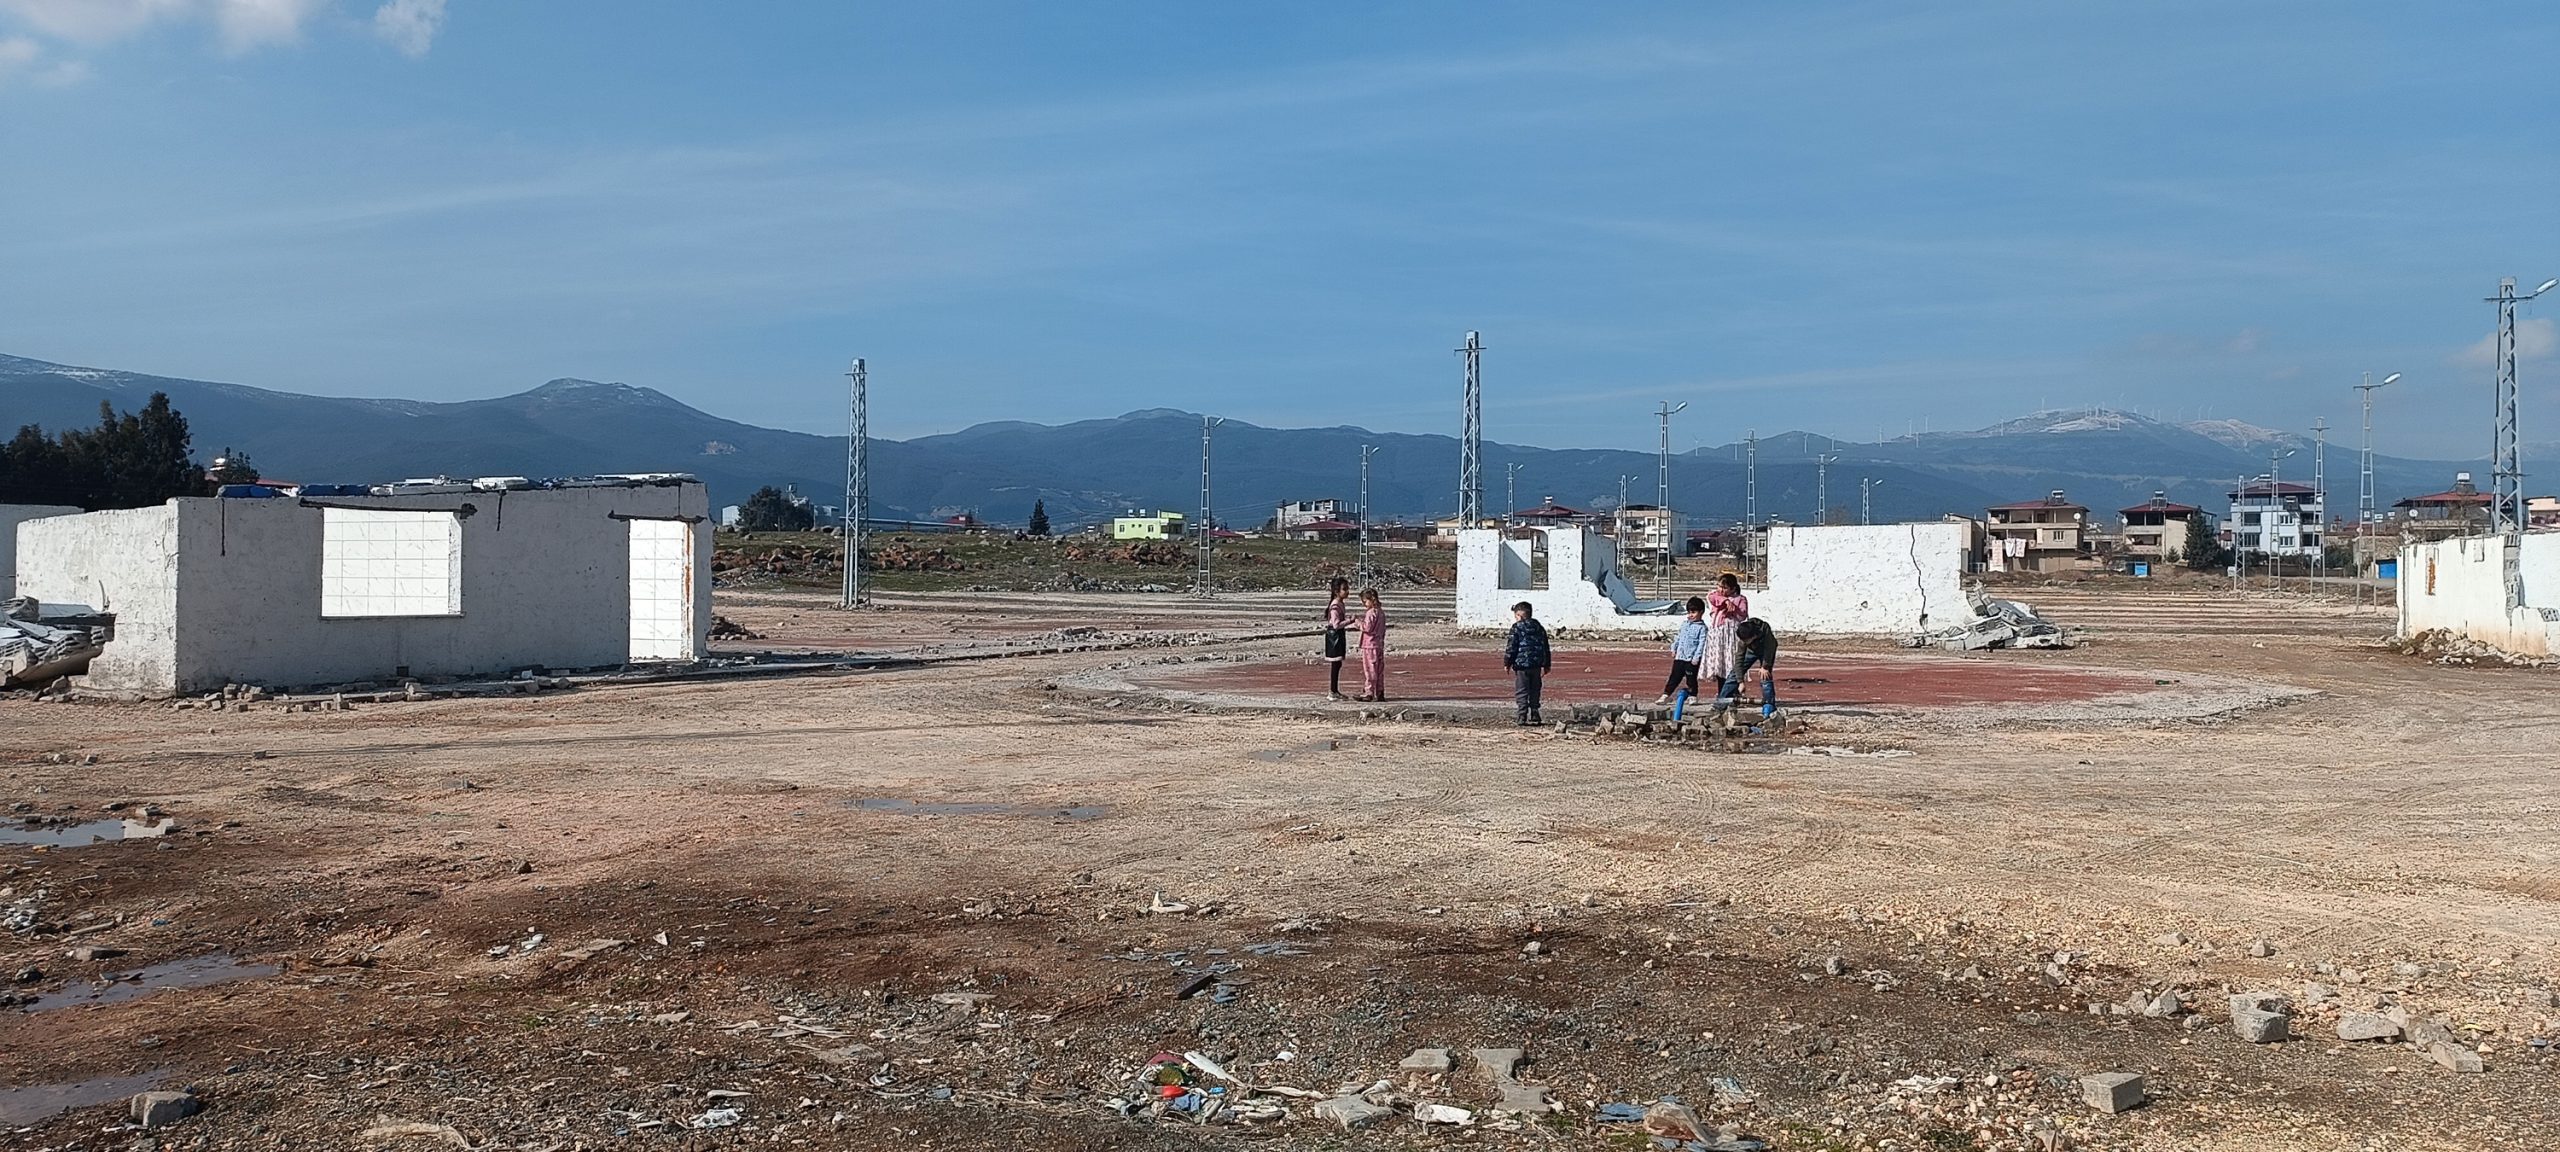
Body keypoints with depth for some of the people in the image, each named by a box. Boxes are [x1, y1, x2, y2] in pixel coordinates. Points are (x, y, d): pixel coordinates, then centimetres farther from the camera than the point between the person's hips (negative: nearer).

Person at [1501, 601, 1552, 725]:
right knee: (1534, 691, 15)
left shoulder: (1517, 628, -6)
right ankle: (1534, 716, 17)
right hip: (1536, 665, 5)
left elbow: (1511, 647, -8)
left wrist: (1507, 663, 0)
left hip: (1521, 665, -5)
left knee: (1521, 692, -2)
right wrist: (1546, 665, 21)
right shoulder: (1539, 628, 12)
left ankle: (1522, 718, -9)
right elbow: (1546, 648, 15)